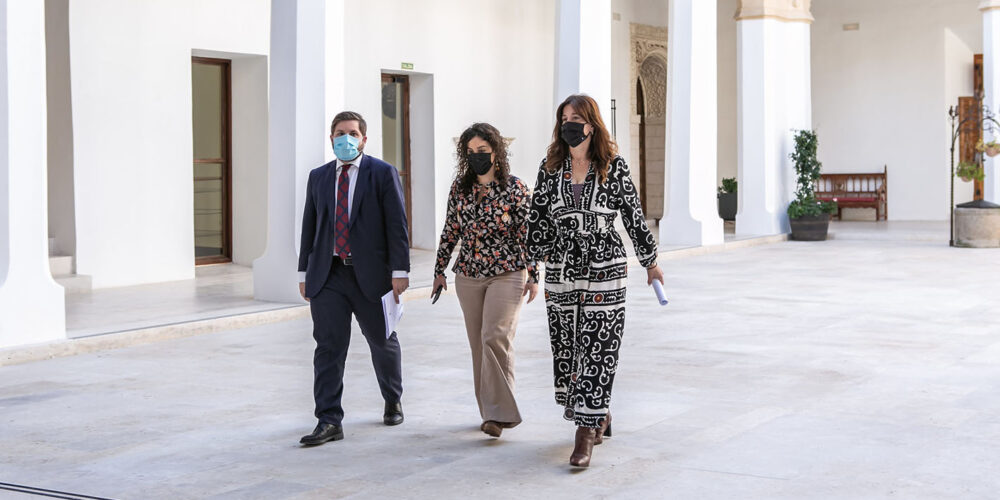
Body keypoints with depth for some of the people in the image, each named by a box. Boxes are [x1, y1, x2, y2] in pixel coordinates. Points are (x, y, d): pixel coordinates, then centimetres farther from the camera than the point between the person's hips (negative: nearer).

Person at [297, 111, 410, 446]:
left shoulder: (383, 174, 0)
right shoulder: (318, 177, 12)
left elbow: (397, 225, -5)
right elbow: (309, 226, 15)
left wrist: (399, 270, -11)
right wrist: (304, 272, 11)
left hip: (370, 274, -2)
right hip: (327, 276, 2)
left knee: (383, 343, 12)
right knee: (328, 347, -5)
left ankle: (393, 402, 35)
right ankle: (329, 421, -4)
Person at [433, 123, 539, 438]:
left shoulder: (515, 189, -4)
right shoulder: (459, 188, 6)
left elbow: (527, 234, -2)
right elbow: (450, 231, 13)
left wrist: (533, 275, -5)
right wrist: (440, 269, 12)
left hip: (506, 274, -4)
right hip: (468, 276, 5)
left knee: (496, 337, -17)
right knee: (478, 343, 7)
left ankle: (499, 413, -14)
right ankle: (491, 412, 17)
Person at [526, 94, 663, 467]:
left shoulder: (613, 167, -2)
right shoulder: (551, 167, 5)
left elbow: (634, 216, 5)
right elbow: (538, 216, 10)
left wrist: (650, 262, 11)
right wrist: (541, 256, 6)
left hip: (605, 270, -3)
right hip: (561, 272, 3)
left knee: (597, 351, -7)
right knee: (566, 349, 8)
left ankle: (586, 433, -6)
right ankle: (600, 417, 30)